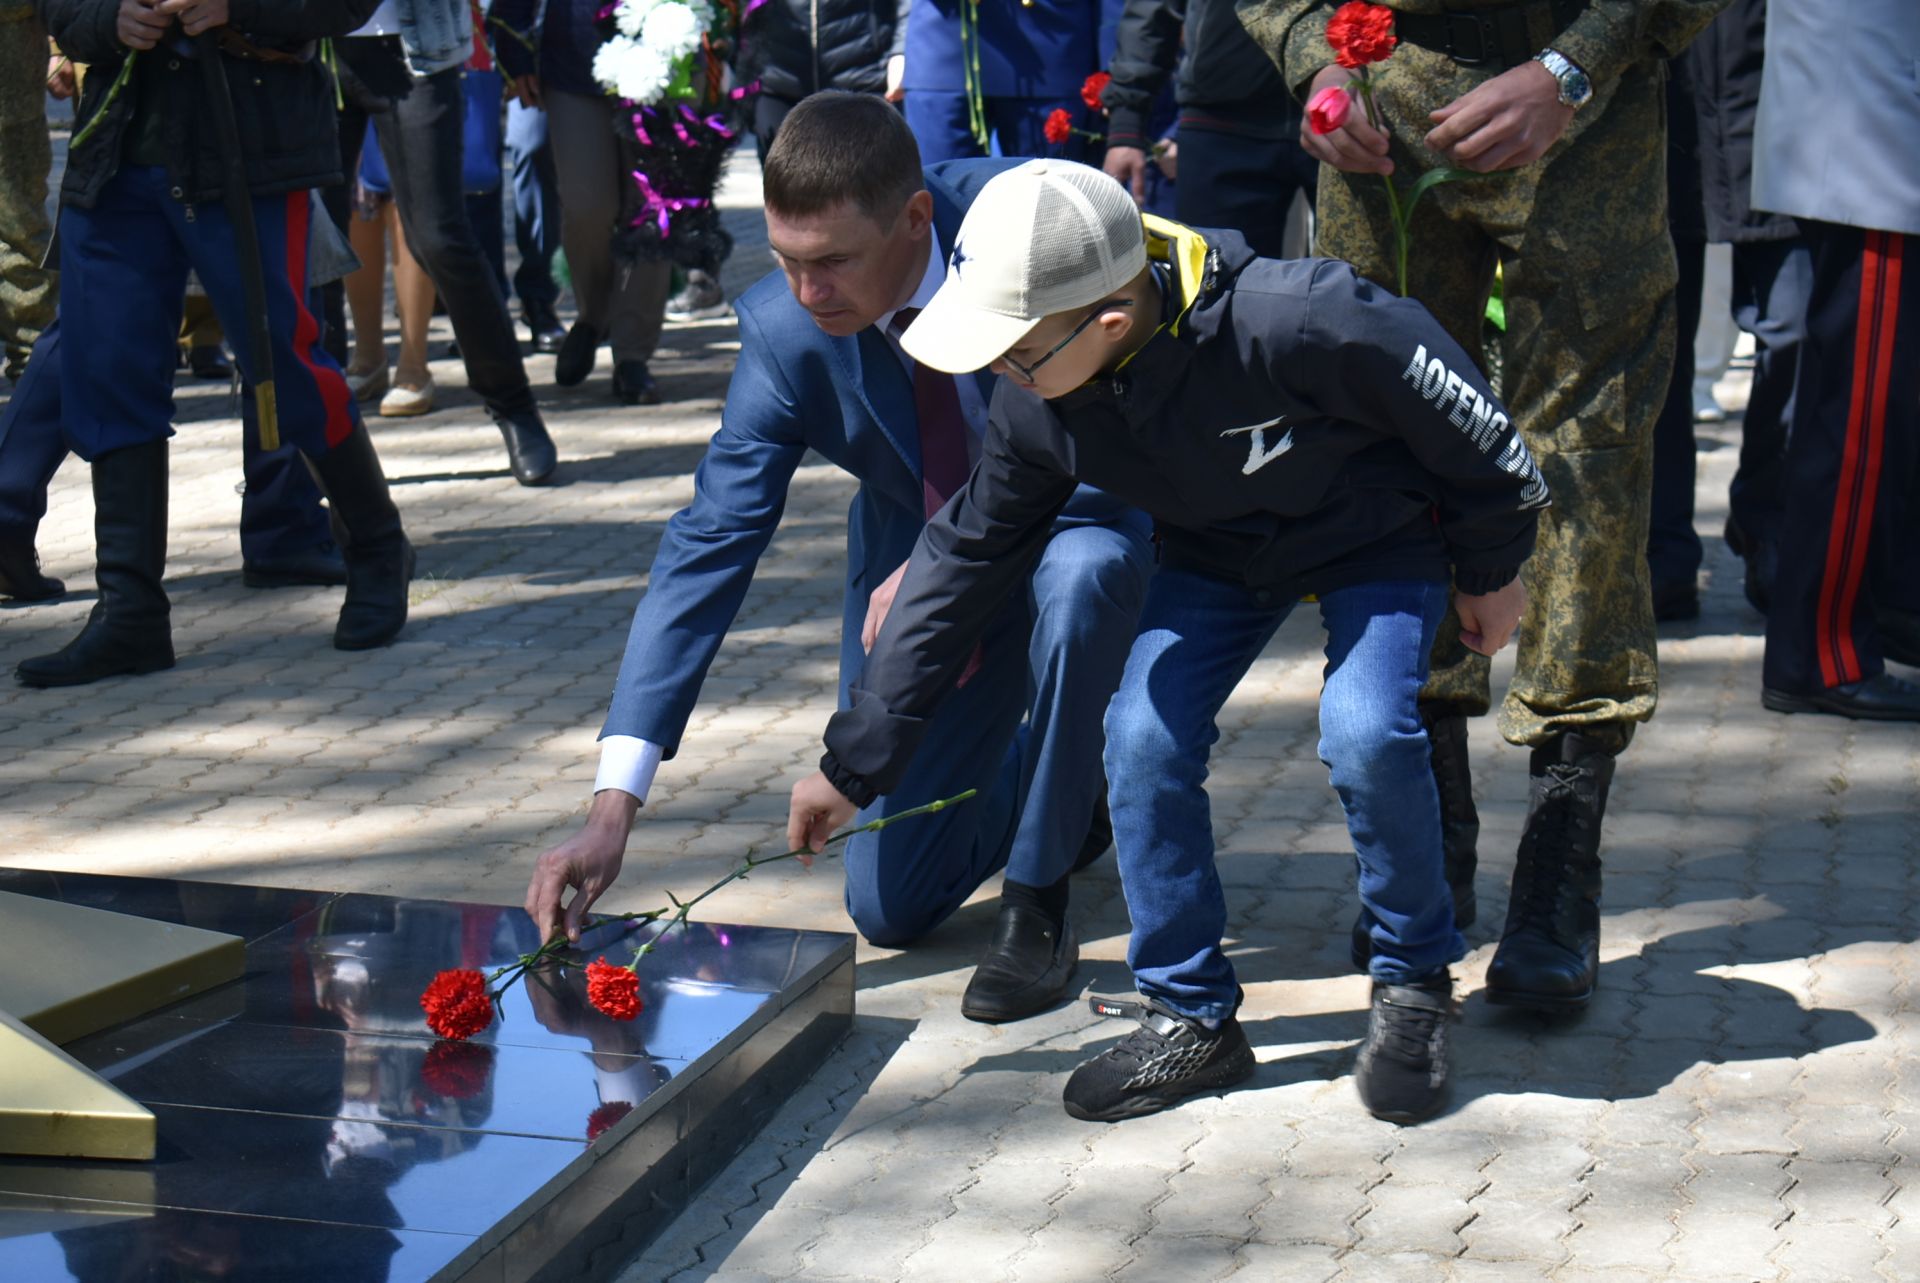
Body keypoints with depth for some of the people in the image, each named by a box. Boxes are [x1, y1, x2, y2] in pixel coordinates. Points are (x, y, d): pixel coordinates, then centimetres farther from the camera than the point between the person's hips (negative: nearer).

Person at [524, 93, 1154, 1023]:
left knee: (1078, 580, -41)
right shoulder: (782, 330, -22)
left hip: (1074, 527, -3)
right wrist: (614, 805, -28)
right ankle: (1064, 783, 34)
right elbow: (709, 546, -22)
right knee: (889, 908, 2)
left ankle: (1036, 908, -19)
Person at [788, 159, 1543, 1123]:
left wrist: (1492, 568, -9)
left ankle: (1415, 981, 0)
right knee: (1143, 737, -14)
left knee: (1365, 735, -27)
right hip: (1218, 553, 5)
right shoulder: (1034, 409, -21)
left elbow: (1452, 401, -24)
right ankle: (1191, 1016, 4)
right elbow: (959, 565, -8)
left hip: (1379, 536, -5)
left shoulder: (1289, 326, -41)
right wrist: (853, 763, -5)